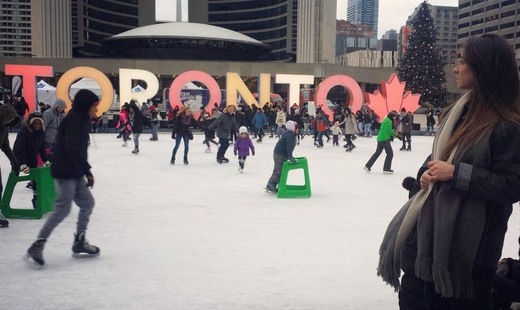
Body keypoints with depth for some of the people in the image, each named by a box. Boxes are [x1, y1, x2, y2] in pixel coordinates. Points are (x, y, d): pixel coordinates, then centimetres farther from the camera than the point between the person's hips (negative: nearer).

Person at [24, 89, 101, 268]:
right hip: (65, 172, -10)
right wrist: (87, 170, -24)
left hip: (74, 172, 10)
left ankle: (79, 243, 20)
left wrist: (84, 171, 16)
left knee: (87, 203, 11)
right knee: (62, 209, -9)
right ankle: (36, 247, -2)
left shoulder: (80, 120, 15)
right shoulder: (74, 120, -16)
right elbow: (73, 148, -26)